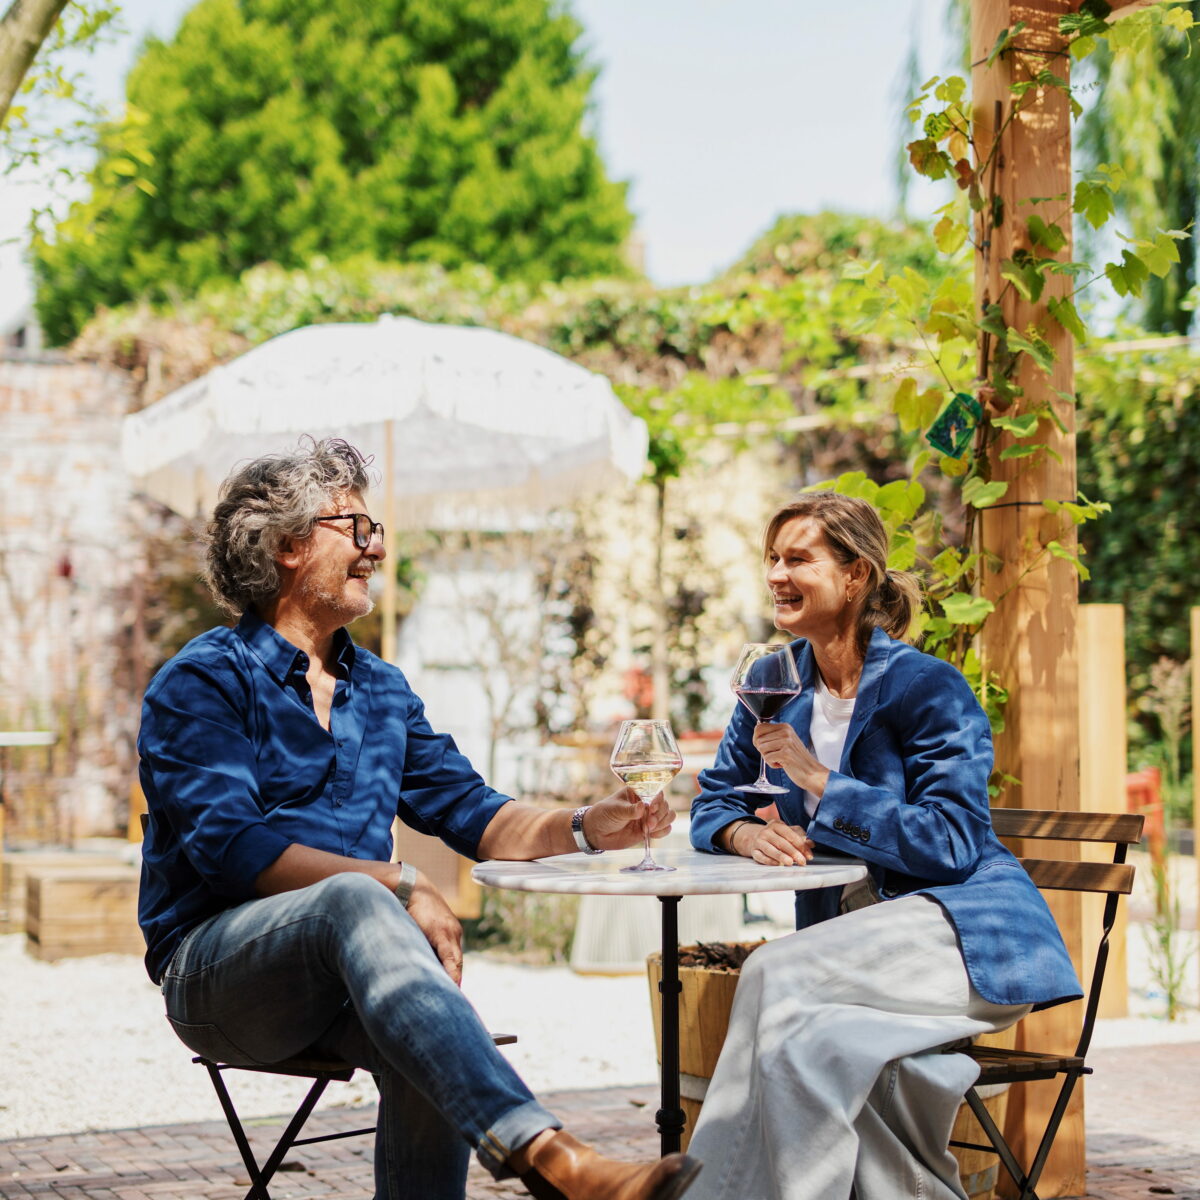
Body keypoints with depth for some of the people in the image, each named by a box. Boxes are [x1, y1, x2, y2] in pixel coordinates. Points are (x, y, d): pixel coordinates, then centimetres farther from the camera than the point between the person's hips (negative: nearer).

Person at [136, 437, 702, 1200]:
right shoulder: (202, 683, -1)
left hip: (347, 975, 5)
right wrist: (395, 884, -22)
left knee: (429, 1045, -32)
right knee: (355, 899, -38)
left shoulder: (381, 689, 21)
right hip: (216, 962, -5)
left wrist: (580, 831, -2)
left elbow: (468, 810, 17)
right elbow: (231, 847, -14)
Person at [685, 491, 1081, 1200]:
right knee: (813, 1034, -33)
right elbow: (713, 801, 17)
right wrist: (746, 832, -10)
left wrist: (817, 780, -19)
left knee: (776, 975, -31)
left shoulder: (926, 687, -9)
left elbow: (954, 843, -17)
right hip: (849, 925, 5)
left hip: (962, 927, -5)